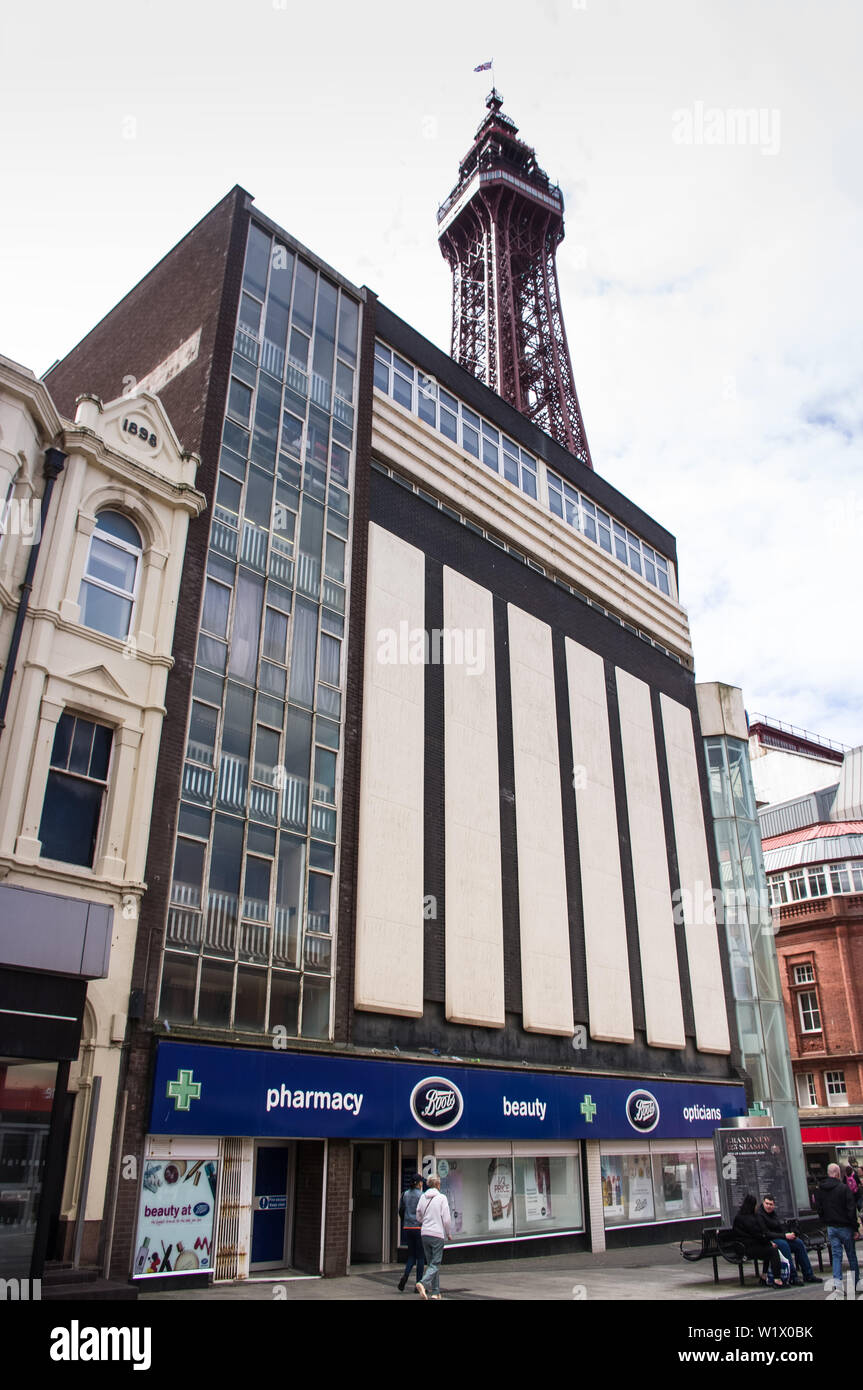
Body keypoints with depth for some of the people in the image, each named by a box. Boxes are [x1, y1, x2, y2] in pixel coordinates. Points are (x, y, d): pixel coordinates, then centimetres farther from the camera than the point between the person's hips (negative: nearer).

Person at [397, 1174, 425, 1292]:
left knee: (411, 1255, 14)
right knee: (420, 1257, 6)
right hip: (419, 1228, -5)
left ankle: (405, 1275, -10)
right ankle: (419, 1284, 8)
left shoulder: (405, 1194, 5)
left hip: (408, 1228, 5)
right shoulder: (421, 1195, -11)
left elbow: (400, 1211, 10)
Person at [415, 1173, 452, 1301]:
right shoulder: (442, 1198, -8)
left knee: (432, 1263, 15)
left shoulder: (423, 1197, 5)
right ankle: (423, 1283, -22)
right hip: (437, 1234, -5)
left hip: (425, 1234, 5)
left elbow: (418, 1217, 12)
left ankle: (435, 1292, 16)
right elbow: (446, 1219, -9)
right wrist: (448, 1233, 6)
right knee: (435, 1264, -1)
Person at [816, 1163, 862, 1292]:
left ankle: (837, 1281, -4)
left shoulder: (821, 1190, 3)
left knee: (836, 1255, 8)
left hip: (831, 1228, 4)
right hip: (845, 1227, -4)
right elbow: (851, 1209, -15)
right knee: (852, 1255, 10)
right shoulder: (844, 1188, -15)